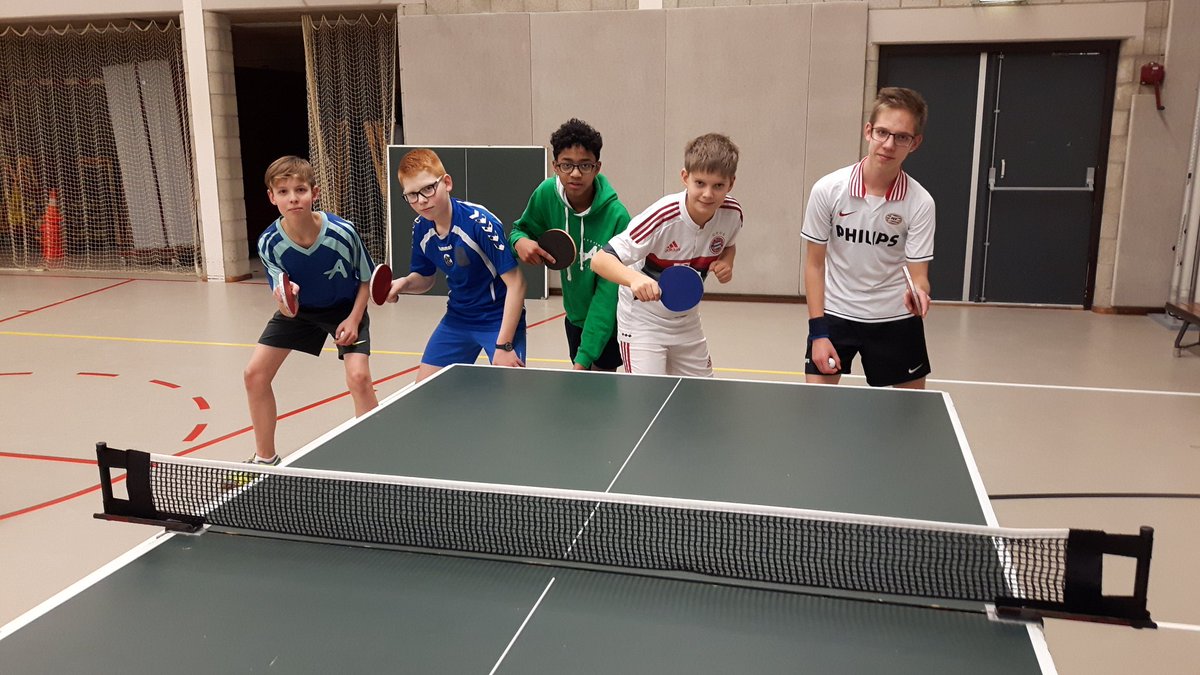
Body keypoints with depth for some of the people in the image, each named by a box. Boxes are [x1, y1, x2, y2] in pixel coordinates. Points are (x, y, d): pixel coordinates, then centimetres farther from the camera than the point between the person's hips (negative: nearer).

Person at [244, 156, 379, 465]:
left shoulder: (343, 232, -29)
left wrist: (354, 318, -21)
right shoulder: (269, 243, -24)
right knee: (254, 373, -1)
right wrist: (285, 300, -43)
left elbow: (366, 279, -10)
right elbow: (287, 311, -20)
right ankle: (265, 458, 21)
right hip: (298, 309, 3)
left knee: (358, 377, -23)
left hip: (346, 308, -3)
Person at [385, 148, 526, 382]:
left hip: (499, 319, -6)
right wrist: (404, 283, -13)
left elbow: (515, 283, -24)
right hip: (457, 318, 6)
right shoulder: (420, 228, -6)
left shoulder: (481, 222, -25)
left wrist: (504, 344, -25)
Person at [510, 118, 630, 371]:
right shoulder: (546, 193, -14)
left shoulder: (616, 216, -28)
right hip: (575, 315, 5)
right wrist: (520, 241, -21)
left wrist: (585, 356, -33)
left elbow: (608, 295, -29)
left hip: (610, 321, -4)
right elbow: (521, 228, 5)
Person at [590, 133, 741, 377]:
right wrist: (635, 278, -54)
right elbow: (600, 259, -34)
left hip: (687, 320, 6)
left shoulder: (732, 213, -13)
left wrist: (726, 264, -11)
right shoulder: (662, 217, -31)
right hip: (644, 320, -6)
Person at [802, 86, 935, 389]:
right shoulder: (828, 190, -13)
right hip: (834, 313, 0)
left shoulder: (920, 202, -13)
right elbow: (815, 264, -5)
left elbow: (918, 275, -11)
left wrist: (918, 292, -37)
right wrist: (818, 332, -9)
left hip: (895, 319, 1)